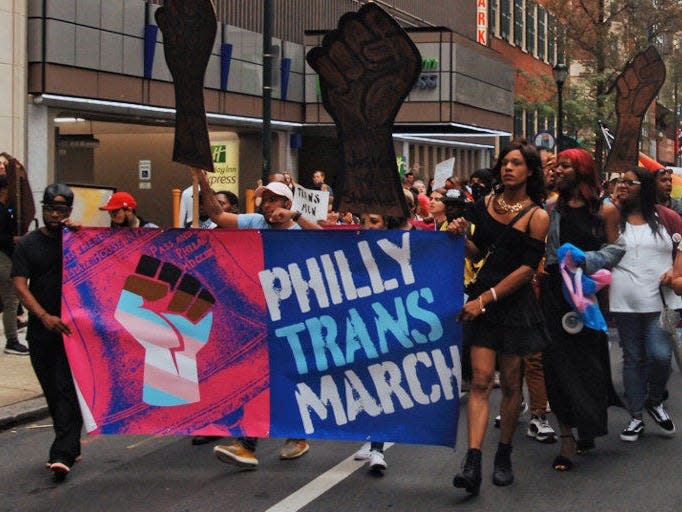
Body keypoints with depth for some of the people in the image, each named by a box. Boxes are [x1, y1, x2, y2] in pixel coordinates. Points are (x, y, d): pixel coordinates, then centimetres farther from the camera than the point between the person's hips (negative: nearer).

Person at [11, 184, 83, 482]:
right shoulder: (28, 244, 6)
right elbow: (20, 286, -3)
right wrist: (44, 317, -17)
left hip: (74, 328, -2)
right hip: (41, 330, 2)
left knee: (67, 389, -11)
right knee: (52, 391, 9)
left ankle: (63, 454, -13)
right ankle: (70, 447, 23)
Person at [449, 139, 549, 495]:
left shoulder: (536, 217, -7)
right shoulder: (487, 204, 6)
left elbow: (526, 269, -12)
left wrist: (486, 299, -17)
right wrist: (460, 236, -5)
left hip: (515, 303, -2)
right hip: (482, 299, 2)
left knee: (510, 382, 7)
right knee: (480, 380, -7)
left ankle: (504, 456, 24)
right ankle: (472, 463, -15)